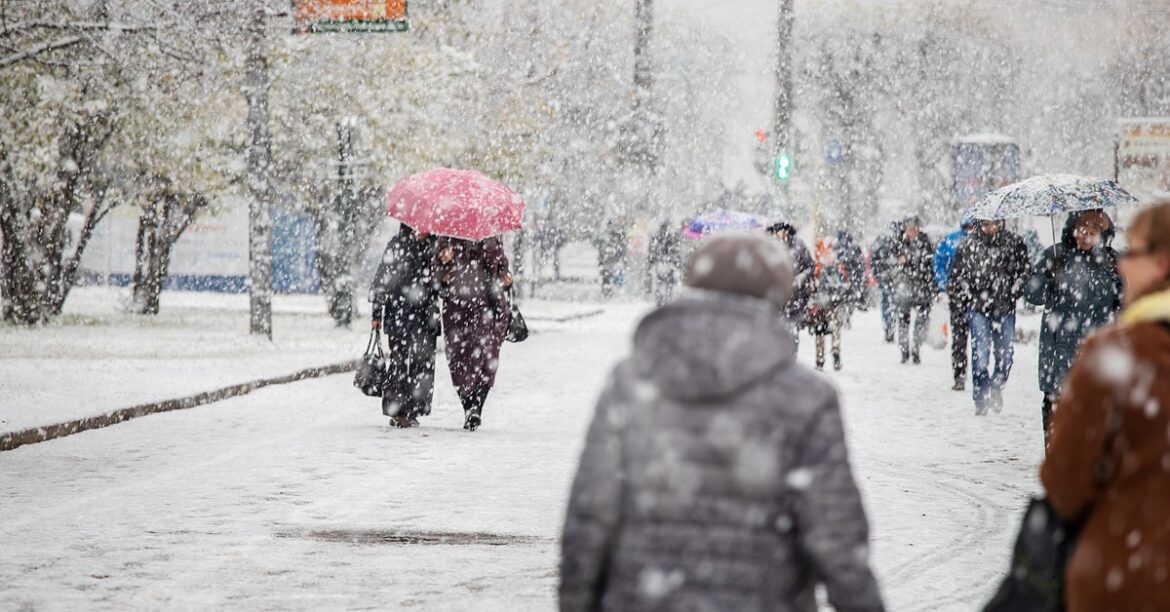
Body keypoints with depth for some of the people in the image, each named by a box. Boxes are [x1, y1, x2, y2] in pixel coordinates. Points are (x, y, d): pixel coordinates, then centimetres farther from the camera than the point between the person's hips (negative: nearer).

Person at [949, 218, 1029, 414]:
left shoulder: (1015, 243, 2)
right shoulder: (968, 245, 0)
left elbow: (1023, 273, 7)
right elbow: (957, 276, 6)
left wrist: (1011, 295, -4)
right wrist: (972, 298, -4)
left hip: (1005, 309, 2)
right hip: (979, 309, -2)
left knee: (1005, 354, 8)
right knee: (980, 352, -10)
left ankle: (996, 389, 30)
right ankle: (981, 398, -4)